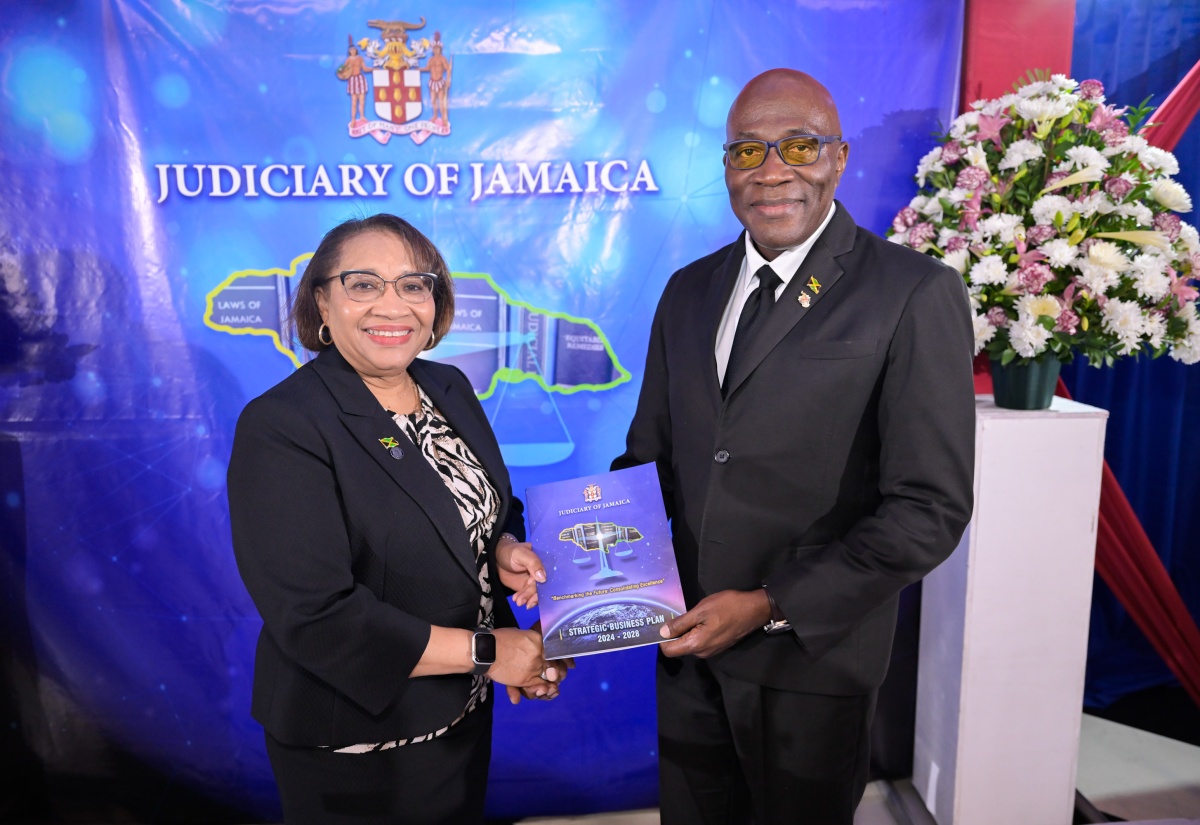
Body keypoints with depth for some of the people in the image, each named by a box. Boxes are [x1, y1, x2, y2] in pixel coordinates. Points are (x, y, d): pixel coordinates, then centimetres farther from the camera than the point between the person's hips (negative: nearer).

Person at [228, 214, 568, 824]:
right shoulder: (280, 427, -21)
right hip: (353, 746, -6)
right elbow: (314, 617, -26)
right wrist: (484, 651, -23)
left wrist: (504, 550, -10)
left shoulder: (449, 389, 0)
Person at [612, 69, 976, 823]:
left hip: (811, 657, -4)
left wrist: (772, 607, -17)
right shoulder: (689, 290, 7)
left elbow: (931, 507, -15)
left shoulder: (917, 295, -11)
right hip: (684, 649, 5)